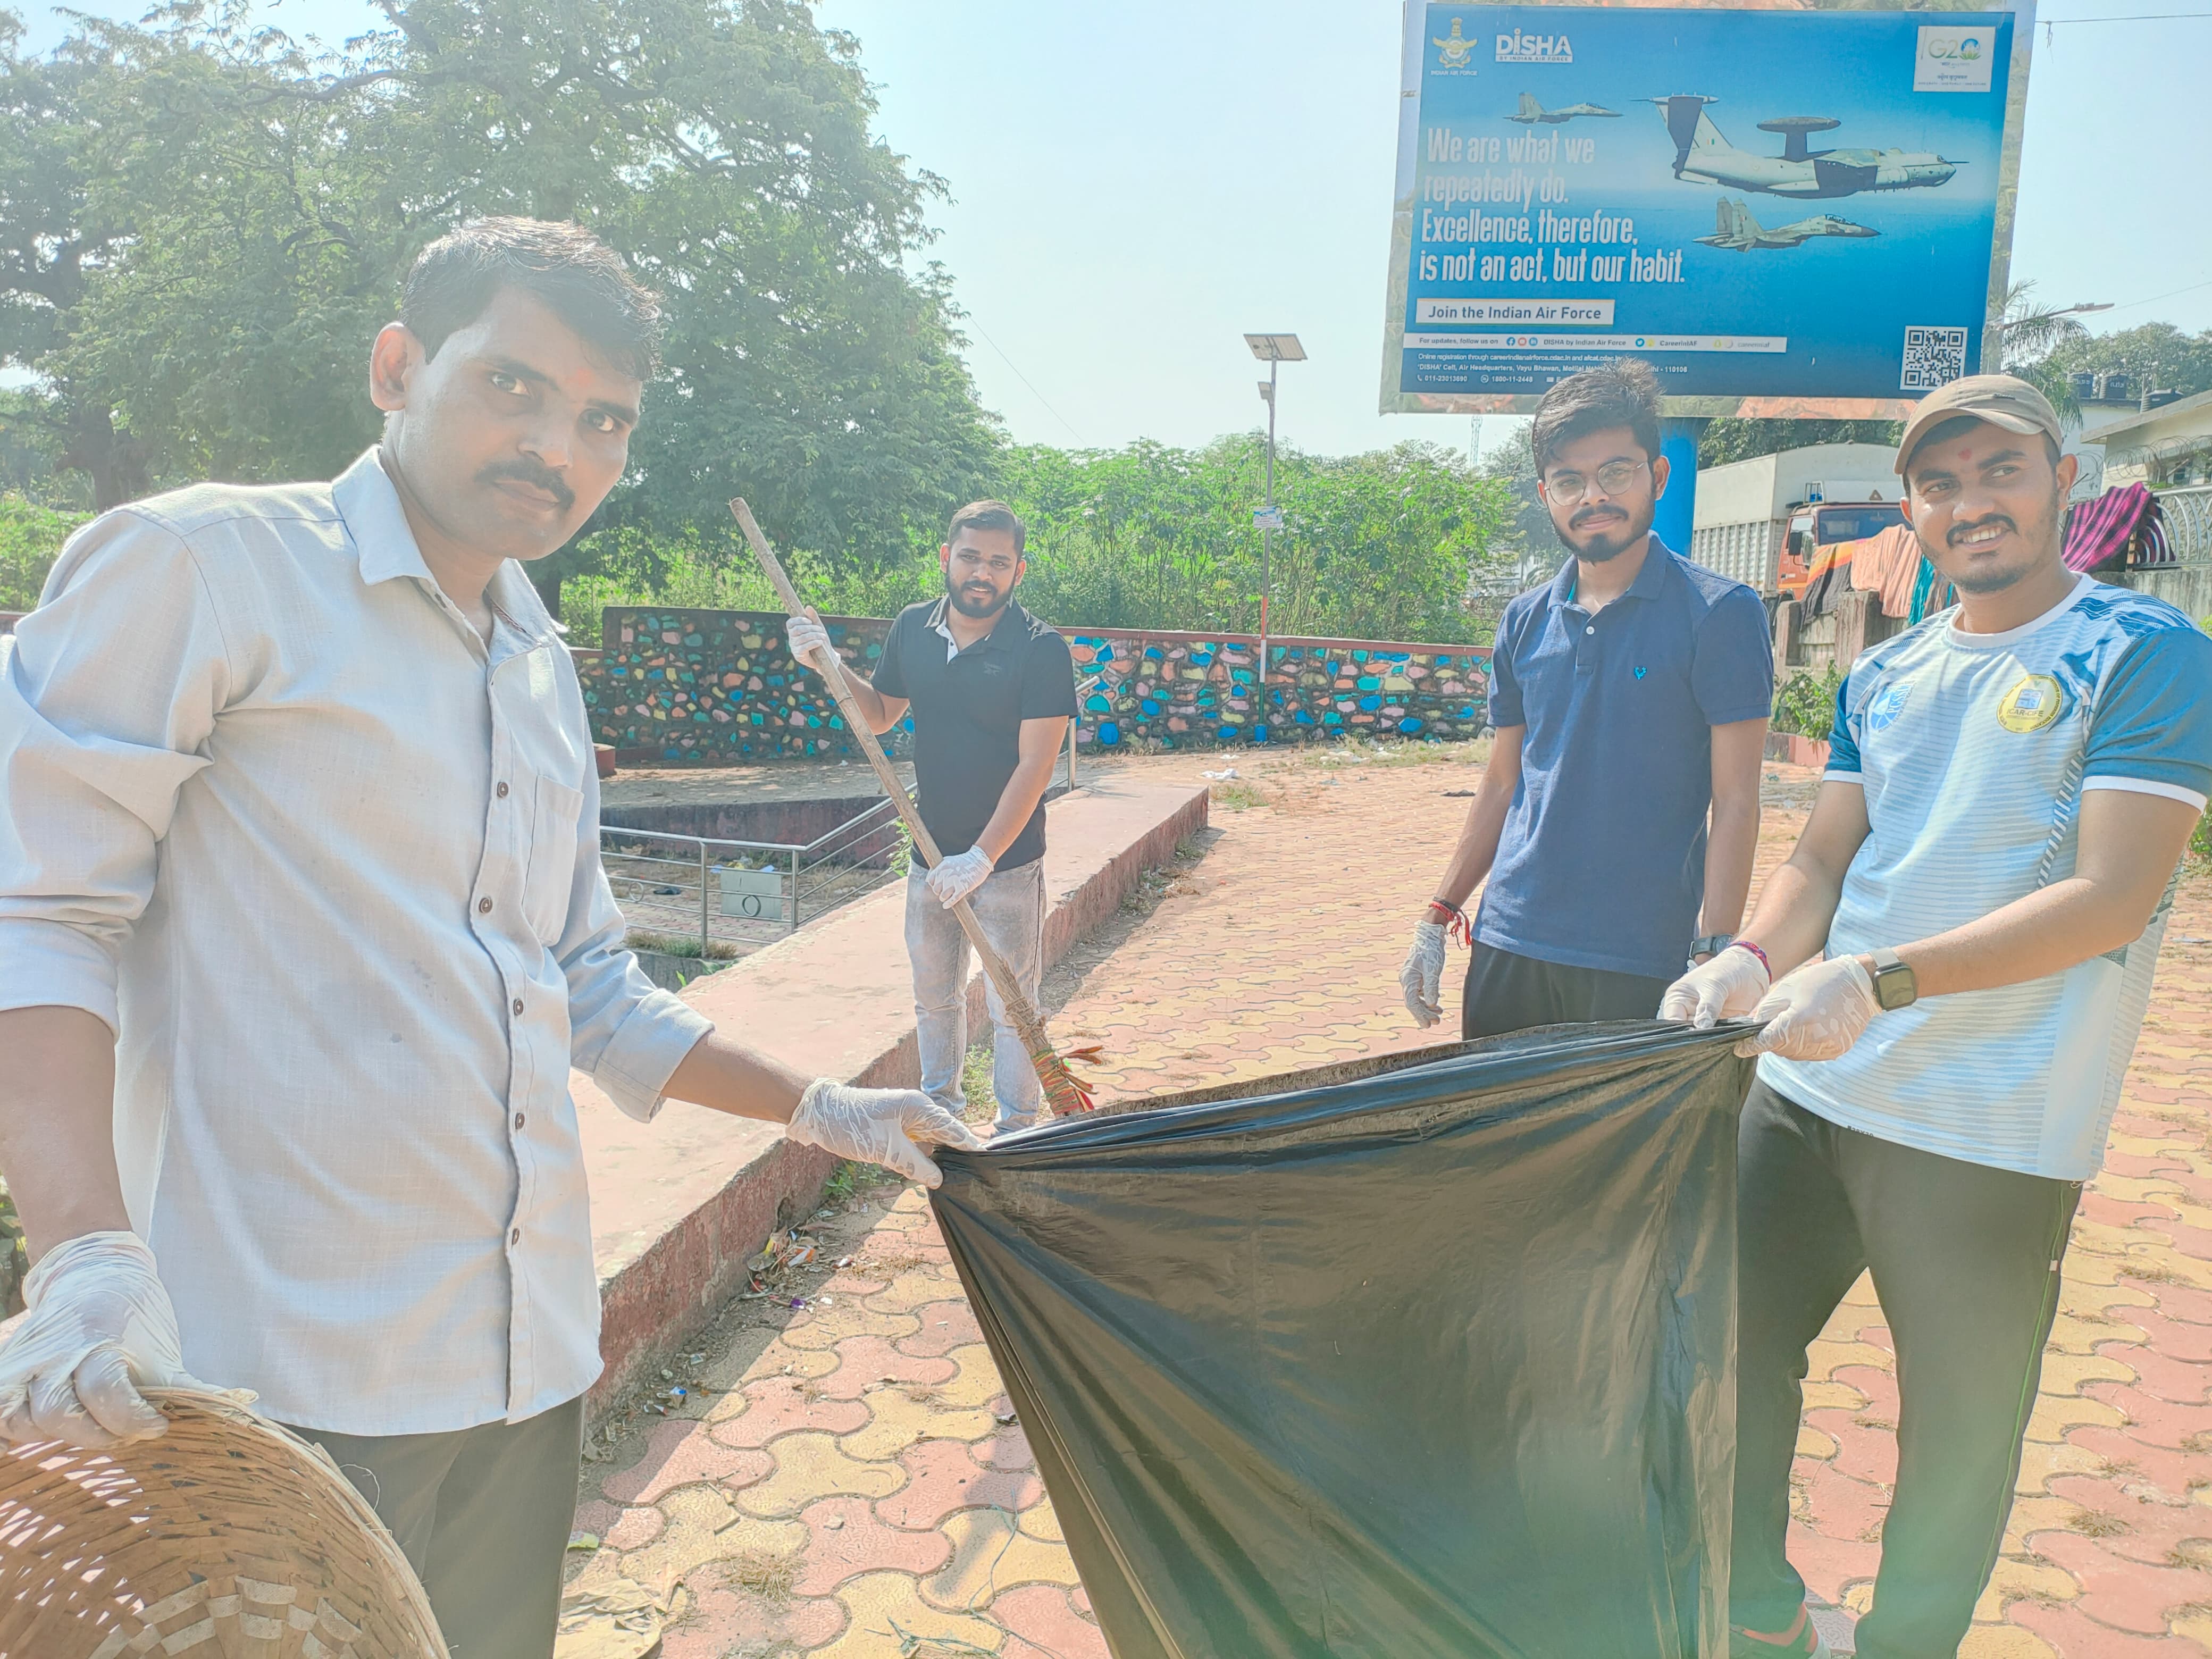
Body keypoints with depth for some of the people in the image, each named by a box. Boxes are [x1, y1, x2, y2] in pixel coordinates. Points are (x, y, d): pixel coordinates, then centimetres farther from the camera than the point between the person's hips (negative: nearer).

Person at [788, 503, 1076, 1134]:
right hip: (931, 852, 5)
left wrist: (983, 855, -25)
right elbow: (880, 714, 15)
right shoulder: (913, 628, 0)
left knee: (1011, 1005, 5)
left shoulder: (1041, 649, -16)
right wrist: (829, 666, -2)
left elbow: (1035, 764, -20)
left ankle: (1017, 1130, 22)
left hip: (1008, 859, -5)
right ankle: (941, 1106, 39)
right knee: (934, 995, 19)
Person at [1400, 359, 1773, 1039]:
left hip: (1644, 964, -4)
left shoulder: (1718, 614, -6)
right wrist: (1437, 919, 10)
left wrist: (1714, 958, -17)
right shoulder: (1526, 621, 8)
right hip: (1508, 945, 5)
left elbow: (1735, 802, -9)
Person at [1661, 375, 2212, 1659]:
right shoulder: (1885, 675, 12)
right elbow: (1824, 856, 11)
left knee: (1959, 1442, 8)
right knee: (1727, 1345, 12)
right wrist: (1753, 960, -11)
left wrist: (1880, 979, -27)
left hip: (1993, 1136, -5)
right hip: (1807, 1092, 6)